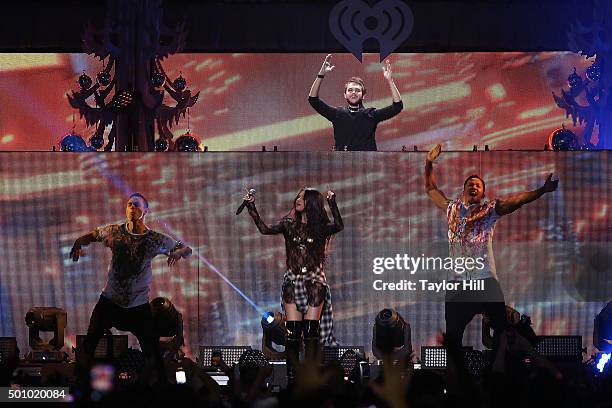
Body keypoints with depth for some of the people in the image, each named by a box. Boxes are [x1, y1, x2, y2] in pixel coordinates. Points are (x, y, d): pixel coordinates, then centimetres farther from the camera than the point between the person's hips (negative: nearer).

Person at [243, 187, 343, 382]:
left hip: (314, 282, -2)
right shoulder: (290, 225, 9)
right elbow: (264, 229, -4)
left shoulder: (321, 228, 1)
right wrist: (251, 207, -10)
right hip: (292, 282, 2)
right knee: (292, 332, -3)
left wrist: (332, 203, -25)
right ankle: (291, 375, 0)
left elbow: (339, 226, -18)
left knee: (311, 331, -8)